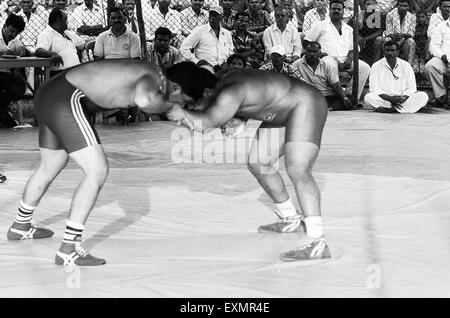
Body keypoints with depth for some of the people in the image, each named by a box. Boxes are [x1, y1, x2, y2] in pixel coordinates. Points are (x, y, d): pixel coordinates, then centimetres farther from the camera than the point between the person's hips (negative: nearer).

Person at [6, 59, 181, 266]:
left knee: (50, 168, 27)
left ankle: (20, 227, 48)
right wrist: (169, 106, -16)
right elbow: (143, 100, -36)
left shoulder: (152, 71, 12)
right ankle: (68, 250, -10)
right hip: (66, 100, -10)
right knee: (97, 172, -11)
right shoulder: (152, 78, -14)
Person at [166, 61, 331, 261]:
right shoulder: (220, 88, -3)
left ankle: (317, 244, -30)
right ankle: (291, 220, 31)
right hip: (281, 115, 11)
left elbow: (205, 123, -45)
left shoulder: (230, 93, -32)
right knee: (257, 164, 14)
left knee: (297, 171, -26)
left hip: (305, 104, -10)